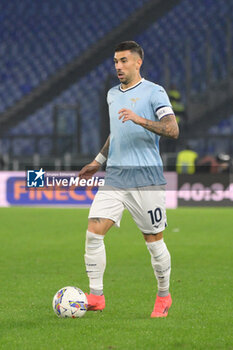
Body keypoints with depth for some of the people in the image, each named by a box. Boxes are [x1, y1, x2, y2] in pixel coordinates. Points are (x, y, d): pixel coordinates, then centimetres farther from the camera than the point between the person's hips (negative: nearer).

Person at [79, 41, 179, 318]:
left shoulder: (154, 92, -4)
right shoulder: (112, 94, 17)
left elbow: (172, 130, -14)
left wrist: (140, 119, -25)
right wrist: (98, 161, 27)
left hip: (146, 177, -5)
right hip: (115, 177, 5)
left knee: (154, 240, 1)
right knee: (94, 231, -10)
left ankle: (164, 296, 20)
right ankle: (96, 296, -4)